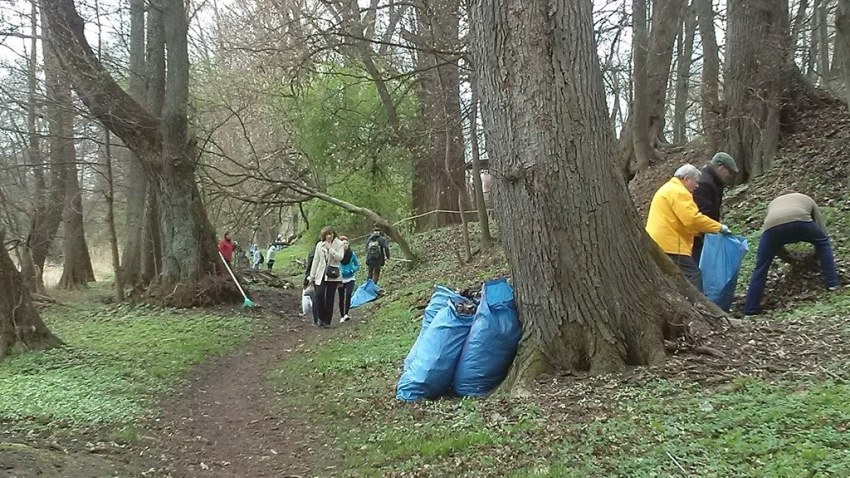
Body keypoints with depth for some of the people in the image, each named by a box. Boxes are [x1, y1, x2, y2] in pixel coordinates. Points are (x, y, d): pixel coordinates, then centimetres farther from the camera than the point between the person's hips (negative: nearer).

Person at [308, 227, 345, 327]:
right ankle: (321, 318, 7)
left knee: (329, 298, 1)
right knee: (319, 295, -13)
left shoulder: (339, 244, 0)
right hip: (321, 274, 2)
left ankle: (327, 320, 11)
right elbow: (316, 260, 11)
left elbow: (340, 257, -14)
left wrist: (330, 248, -16)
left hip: (333, 275, -2)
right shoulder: (319, 245, 8)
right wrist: (312, 276, 10)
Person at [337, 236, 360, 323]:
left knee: (348, 294, -20)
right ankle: (342, 316, 18)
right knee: (341, 297, 6)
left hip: (350, 279, 0)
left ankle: (346, 314, -21)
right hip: (341, 279, 0)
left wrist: (352, 271, -11)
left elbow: (357, 265, 7)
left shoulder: (352, 254, -5)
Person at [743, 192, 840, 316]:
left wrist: (781, 251, 51)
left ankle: (750, 310, 13)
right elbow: (822, 229, 37)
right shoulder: (807, 199, 40)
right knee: (823, 242, 29)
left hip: (773, 226, 1)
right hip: (800, 221, -1)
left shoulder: (774, 202, 44)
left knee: (760, 268, 13)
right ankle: (832, 283, 26)